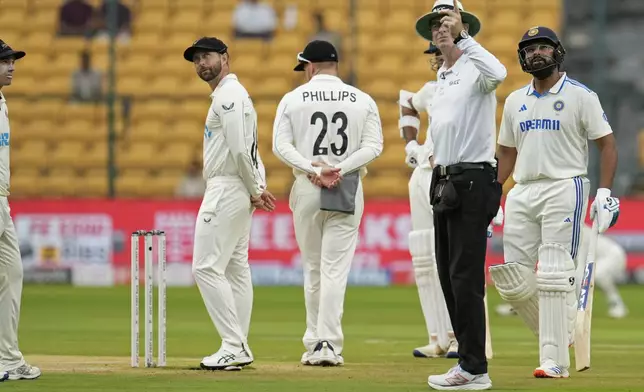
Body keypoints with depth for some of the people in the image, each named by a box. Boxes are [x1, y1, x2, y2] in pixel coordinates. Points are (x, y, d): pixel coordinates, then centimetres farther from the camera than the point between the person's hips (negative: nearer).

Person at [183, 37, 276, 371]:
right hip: (238, 192, 11)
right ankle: (239, 348, 14)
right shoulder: (228, 95, 20)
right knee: (235, 269, 11)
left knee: (207, 267, -12)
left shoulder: (229, 95, -14)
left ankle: (234, 348, -14)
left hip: (227, 190, -11)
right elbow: (246, 149, 18)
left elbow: (240, 149, -22)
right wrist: (257, 188, 6)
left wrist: (254, 191, -12)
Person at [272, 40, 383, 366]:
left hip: (306, 189, 0)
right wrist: (340, 169, -11)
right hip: (348, 190, 0)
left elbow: (280, 145, -7)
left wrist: (313, 169, -13)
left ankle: (315, 343, 13)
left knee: (313, 269, 12)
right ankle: (329, 344, -14)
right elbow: (374, 146, -5)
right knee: (335, 270, -3)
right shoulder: (362, 100, 4)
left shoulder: (293, 99, 2)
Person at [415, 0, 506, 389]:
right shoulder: (441, 77, 18)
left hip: (473, 179, -10)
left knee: (466, 276, -11)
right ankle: (469, 360, 17)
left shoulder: (474, 68, -10)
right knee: (449, 275, 11)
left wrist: (463, 36, -30)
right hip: (445, 182, 10)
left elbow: (498, 74, -35)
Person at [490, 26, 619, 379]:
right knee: (511, 280, -1)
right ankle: (558, 334, 19)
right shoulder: (515, 101, 15)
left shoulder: (580, 96, -1)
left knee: (554, 276, -12)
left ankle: (555, 360, -10)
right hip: (521, 194, 6)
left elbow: (606, 144, -2)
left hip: (564, 188, -6)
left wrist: (605, 192, -13)